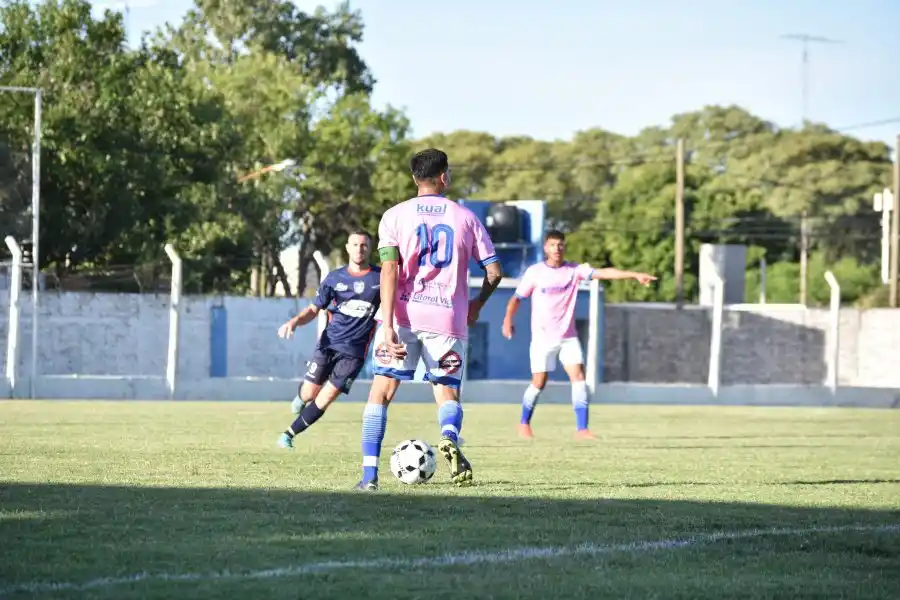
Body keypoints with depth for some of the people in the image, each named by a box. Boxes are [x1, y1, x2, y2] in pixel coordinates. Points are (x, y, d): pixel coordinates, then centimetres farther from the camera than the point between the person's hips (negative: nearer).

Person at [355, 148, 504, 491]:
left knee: (381, 393, 9)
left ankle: (369, 475, -1)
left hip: (403, 315, -1)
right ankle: (450, 437, -23)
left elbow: (389, 269, -9)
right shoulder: (465, 218, 8)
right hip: (448, 318, 1)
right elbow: (494, 272, 6)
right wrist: (477, 304, 25)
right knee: (448, 394, 12)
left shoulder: (394, 216, 4)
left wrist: (388, 324, -15)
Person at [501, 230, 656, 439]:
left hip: (568, 337, 2)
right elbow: (517, 298, 1)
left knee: (578, 376, -12)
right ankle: (524, 423, 23)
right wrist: (508, 319, -14)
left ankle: (581, 428, -13)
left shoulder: (574, 270, -3)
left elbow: (604, 273, -14)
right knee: (539, 382, -1)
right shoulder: (534, 272, -5)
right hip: (543, 337, -2)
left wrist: (634, 275, -25)